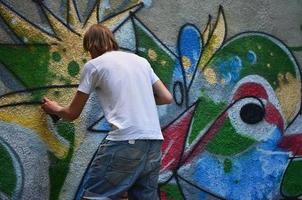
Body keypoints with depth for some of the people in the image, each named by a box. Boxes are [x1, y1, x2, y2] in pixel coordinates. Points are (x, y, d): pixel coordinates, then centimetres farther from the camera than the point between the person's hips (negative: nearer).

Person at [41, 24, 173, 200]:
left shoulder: (94, 65, 7)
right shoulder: (141, 60, 21)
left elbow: (73, 113, 14)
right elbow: (167, 97, 20)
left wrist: (55, 109, 35)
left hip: (126, 141, -6)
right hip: (154, 142, 6)